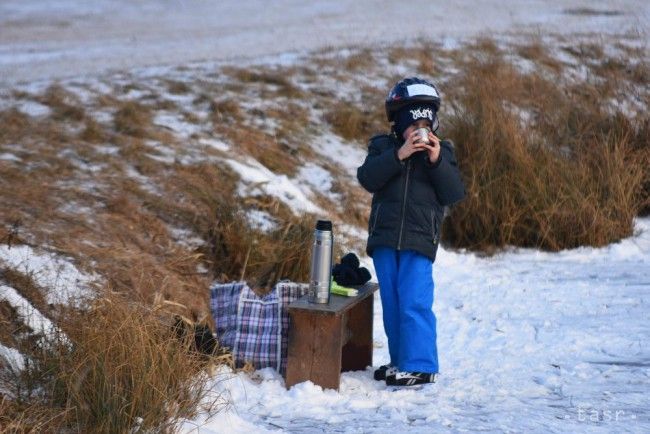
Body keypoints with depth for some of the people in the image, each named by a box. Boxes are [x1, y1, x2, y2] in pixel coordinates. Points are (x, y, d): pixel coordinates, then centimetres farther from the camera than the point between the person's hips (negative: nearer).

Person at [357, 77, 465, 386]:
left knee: (415, 303, -11)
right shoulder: (383, 146, 6)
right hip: (384, 237, 3)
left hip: (419, 240, -3)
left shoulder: (442, 151, 5)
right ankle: (401, 360, 23)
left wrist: (437, 161, -16)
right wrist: (398, 155, -20)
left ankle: (420, 366, -7)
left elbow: (455, 193, -3)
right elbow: (367, 178, -11)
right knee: (391, 303, 10)